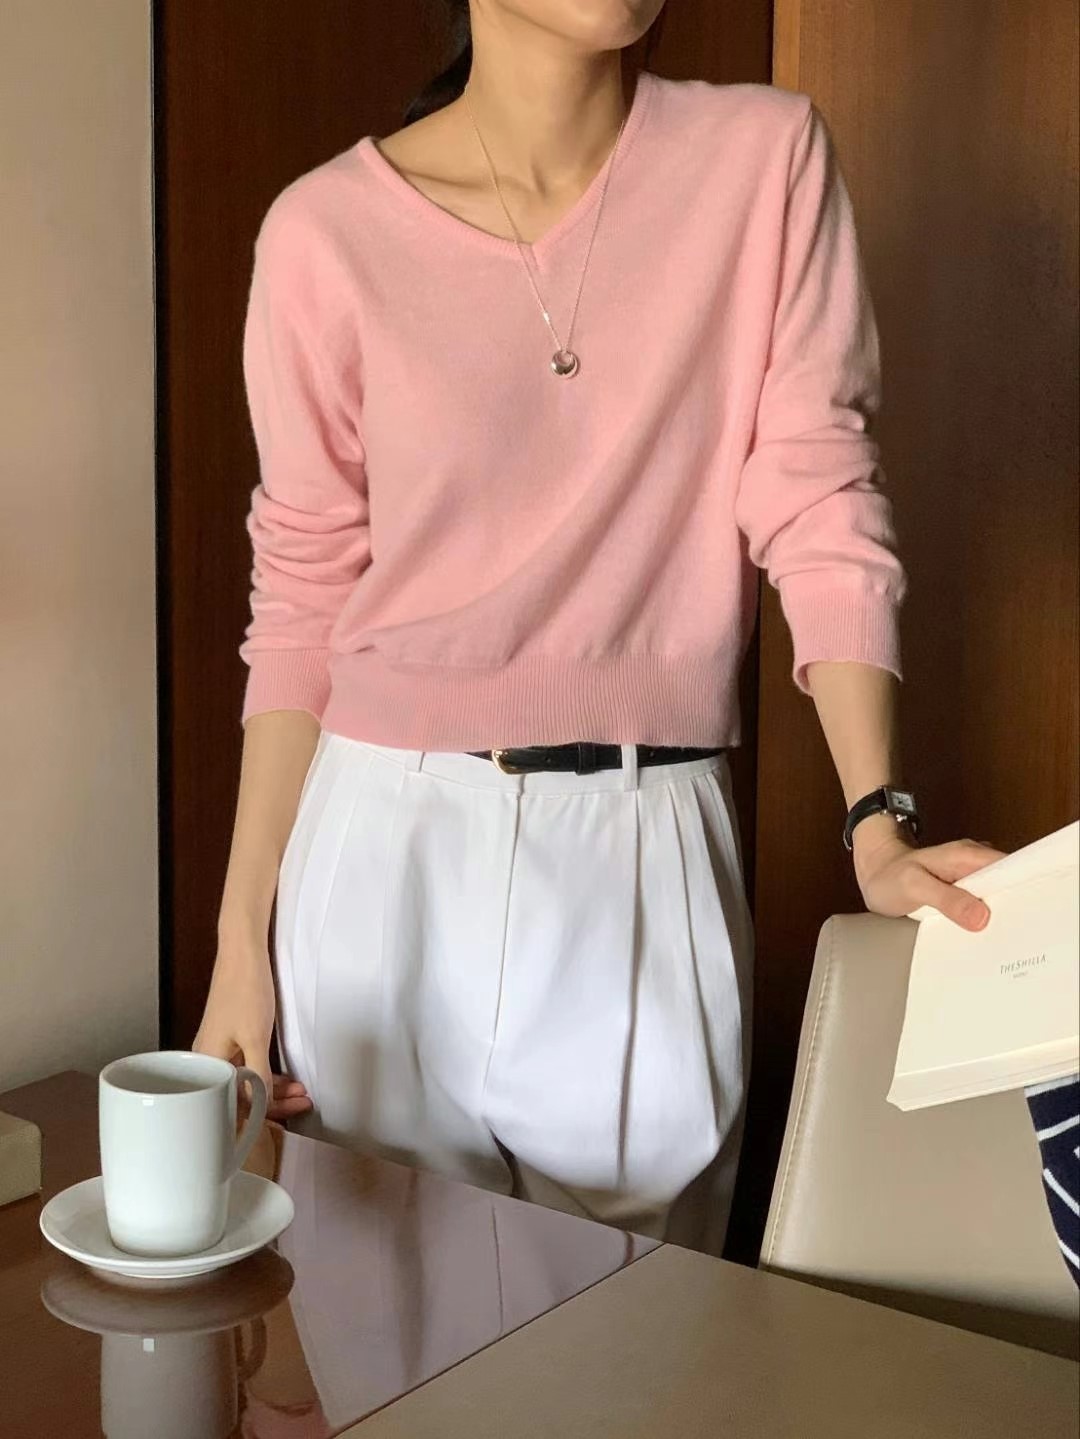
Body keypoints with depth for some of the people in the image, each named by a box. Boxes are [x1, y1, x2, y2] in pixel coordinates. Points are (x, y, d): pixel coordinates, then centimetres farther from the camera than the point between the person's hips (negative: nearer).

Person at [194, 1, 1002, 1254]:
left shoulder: (766, 156, -1)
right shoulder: (327, 234, -3)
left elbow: (818, 502, -3)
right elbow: (301, 597, 2)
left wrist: (878, 821, -15)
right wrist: (241, 942, 2)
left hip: (648, 859, 1)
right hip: (392, 843, 0)